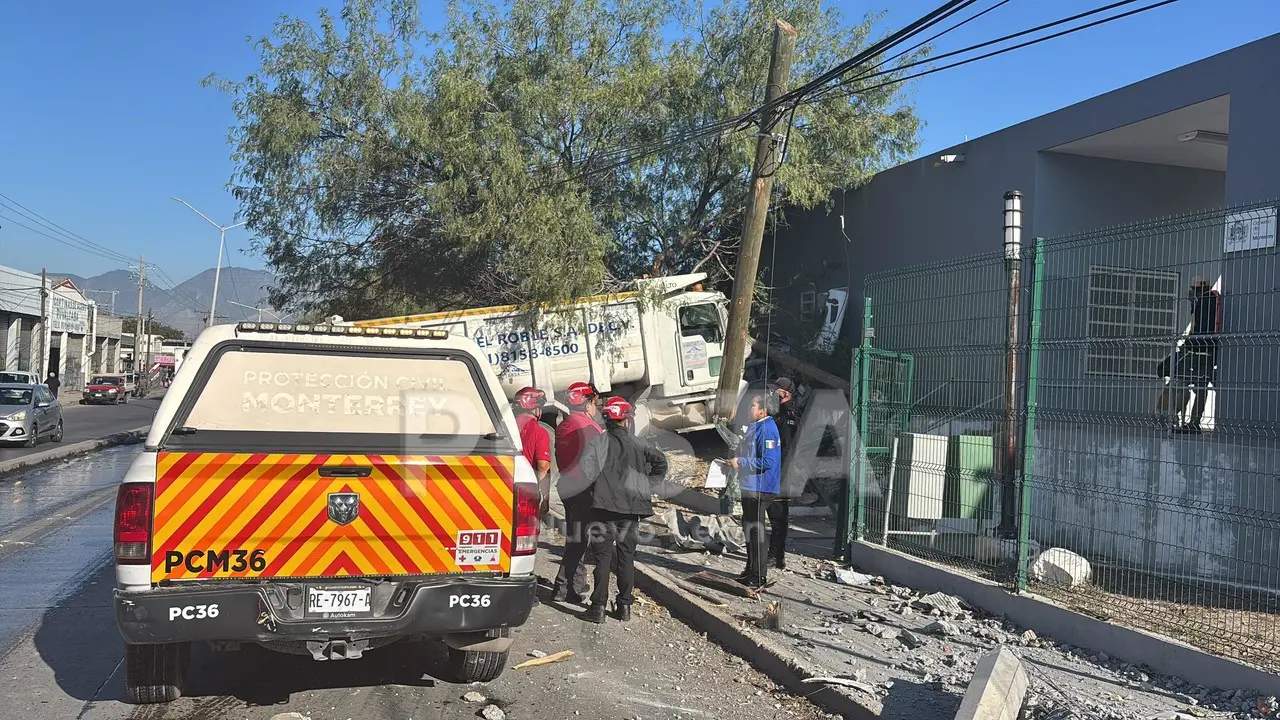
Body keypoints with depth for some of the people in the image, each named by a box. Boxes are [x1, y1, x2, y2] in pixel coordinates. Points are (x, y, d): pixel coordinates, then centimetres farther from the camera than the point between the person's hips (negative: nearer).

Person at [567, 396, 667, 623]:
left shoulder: (599, 441, -2)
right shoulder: (636, 444, 6)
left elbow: (585, 469, -15)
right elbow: (660, 461, 0)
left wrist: (591, 489, 0)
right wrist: (647, 486, 8)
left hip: (604, 505, -2)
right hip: (632, 507, 2)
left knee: (603, 555, 1)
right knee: (626, 555, 11)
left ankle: (598, 607, -2)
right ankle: (624, 606, 15)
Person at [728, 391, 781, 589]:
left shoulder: (767, 430, -19)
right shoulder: (754, 426, 12)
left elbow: (767, 462, -27)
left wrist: (741, 463, -20)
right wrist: (737, 460, 8)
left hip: (760, 489, -10)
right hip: (749, 487, 10)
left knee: (754, 529, -5)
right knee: (749, 527, 18)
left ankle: (759, 575, 4)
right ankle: (751, 569, 30)